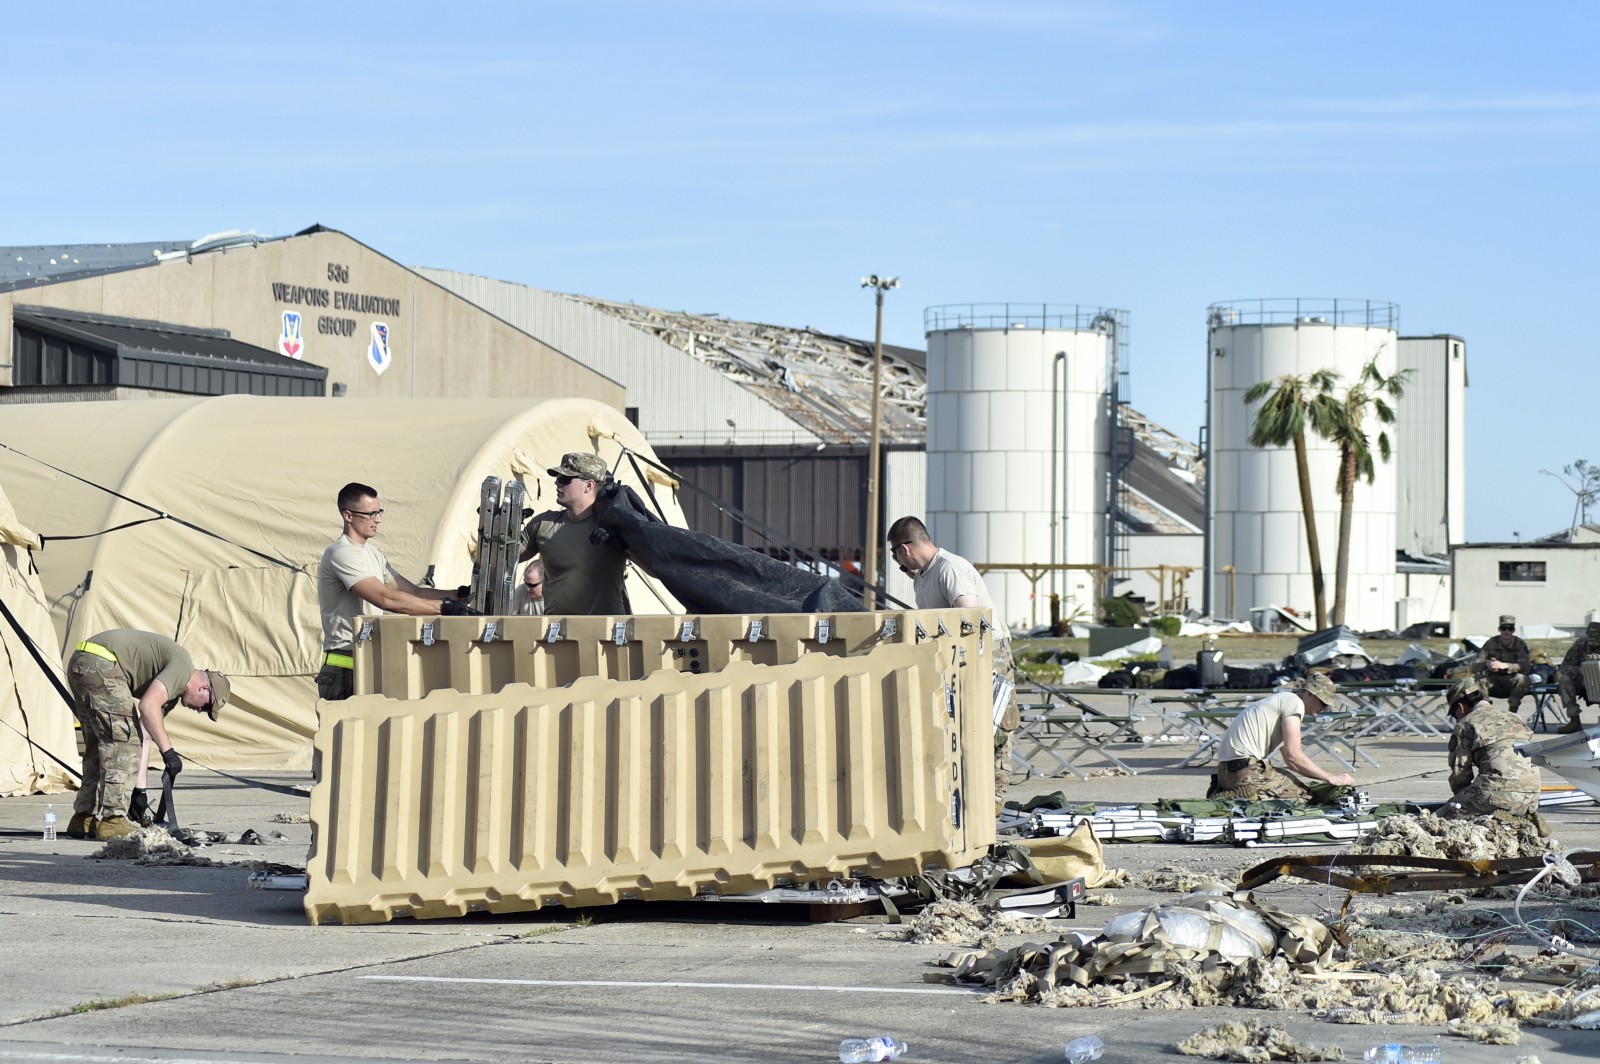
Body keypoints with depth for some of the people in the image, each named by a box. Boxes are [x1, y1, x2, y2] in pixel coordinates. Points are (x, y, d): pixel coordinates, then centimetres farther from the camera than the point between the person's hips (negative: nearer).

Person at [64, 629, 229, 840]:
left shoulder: (171, 688, 23)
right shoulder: (183, 666, -6)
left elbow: (144, 732, 22)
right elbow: (148, 706, -19)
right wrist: (167, 750, -13)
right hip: (101, 664, -11)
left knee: (99, 745, 17)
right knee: (122, 742, -9)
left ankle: (84, 819, 19)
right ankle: (112, 821, -11)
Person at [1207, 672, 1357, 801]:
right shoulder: (1294, 702, -7)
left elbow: (1289, 758, 23)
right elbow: (1293, 756, -14)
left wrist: (1327, 776, 14)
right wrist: (1330, 778, -6)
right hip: (1246, 769, -10)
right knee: (1305, 797, -12)